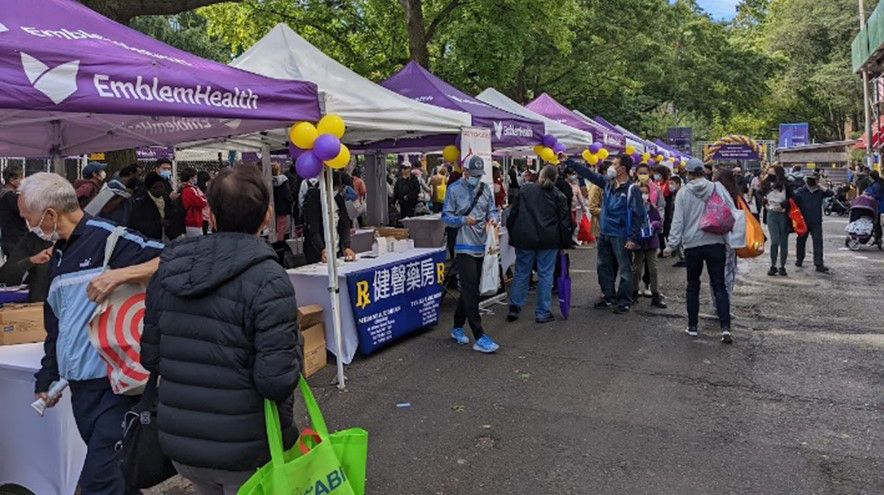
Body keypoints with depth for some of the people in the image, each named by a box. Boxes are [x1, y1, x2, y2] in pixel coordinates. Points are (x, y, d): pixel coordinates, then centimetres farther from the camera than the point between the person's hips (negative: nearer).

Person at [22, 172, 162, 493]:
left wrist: (121, 274, -35)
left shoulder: (107, 237, -12)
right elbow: (55, 325, 23)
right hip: (81, 388, 8)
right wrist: (47, 379, 23)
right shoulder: (59, 255, 16)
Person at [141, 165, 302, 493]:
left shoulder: (166, 272, -2)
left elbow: (150, 359, 4)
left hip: (177, 444, 5)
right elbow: (277, 381, -25)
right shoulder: (269, 281, -21)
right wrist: (295, 342, -6)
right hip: (246, 452, -5)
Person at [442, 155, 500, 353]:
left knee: (470, 290, 14)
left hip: (481, 246, 6)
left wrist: (493, 218, -11)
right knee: (470, 291, -9)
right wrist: (464, 220, -23)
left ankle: (457, 328, 29)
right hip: (464, 246, -6)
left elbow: (492, 209, 13)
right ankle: (479, 337, -8)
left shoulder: (485, 188, 12)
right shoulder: (454, 189, -3)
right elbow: (446, 216, -5)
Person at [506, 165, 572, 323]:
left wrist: (512, 234, 15)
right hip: (549, 240, -1)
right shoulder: (558, 196, 1)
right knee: (545, 275, 4)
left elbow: (513, 213, 6)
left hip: (524, 239, 1)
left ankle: (514, 307, 10)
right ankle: (542, 313, 8)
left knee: (521, 273, 11)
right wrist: (564, 243, 7)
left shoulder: (524, 190, 4)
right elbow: (565, 220, 0)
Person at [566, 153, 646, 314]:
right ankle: (608, 296, 30)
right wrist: (568, 161, 9)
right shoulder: (608, 182, 5)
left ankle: (624, 301, 14)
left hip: (620, 236, -7)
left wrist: (633, 238, -18)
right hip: (604, 233, 8)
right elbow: (588, 173, 11)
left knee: (624, 269, 4)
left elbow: (638, 214, -15)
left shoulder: (631, 189, -14)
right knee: (604, 266, 16)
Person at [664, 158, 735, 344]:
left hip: (692, 245, -1)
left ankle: (692, 326, 16)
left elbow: (678, 221, -5)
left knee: (693, 285, 13)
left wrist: (671, 245, -1)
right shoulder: (718, 188, 0)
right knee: (719, 286, 4)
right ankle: (725, 327, -6)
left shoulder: (683, 193, -4)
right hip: (716, 243, 1)